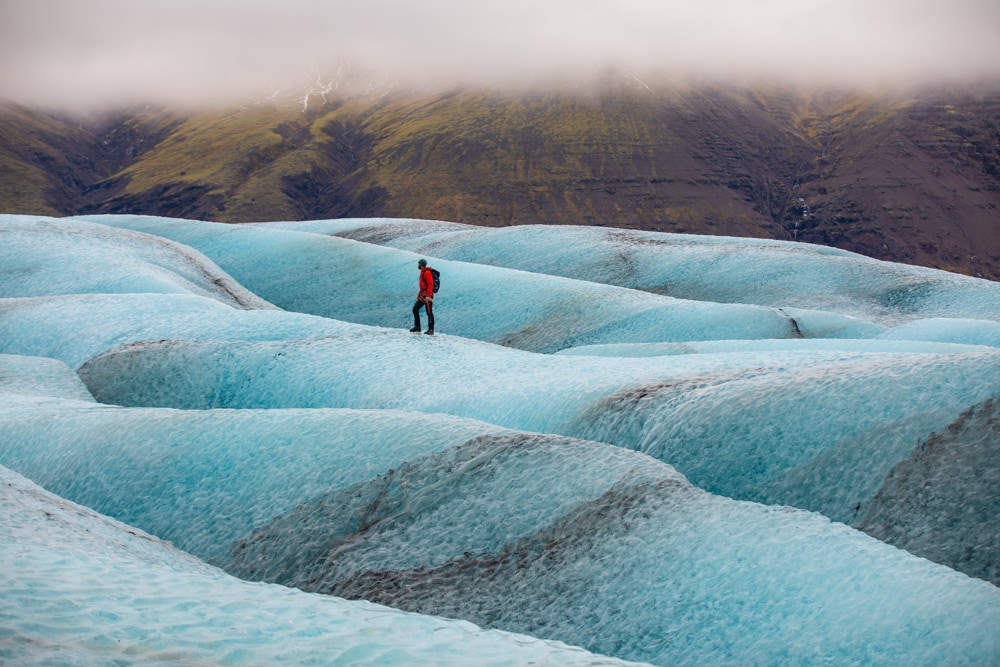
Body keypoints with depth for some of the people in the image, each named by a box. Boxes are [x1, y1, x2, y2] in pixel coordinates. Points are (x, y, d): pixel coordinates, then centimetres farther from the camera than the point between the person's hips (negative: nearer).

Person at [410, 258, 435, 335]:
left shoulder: (427, 273, -14)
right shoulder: (422, 272, 16)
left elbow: (430, 285, -21)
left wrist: (428, 296, -26)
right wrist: (419, 294, 23)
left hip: (427, 296, -10)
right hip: (422, 296, 10)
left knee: (429, 312, -6)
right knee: (415, 309, 9)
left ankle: (431, 330, -2)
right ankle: (417, 327, 14)